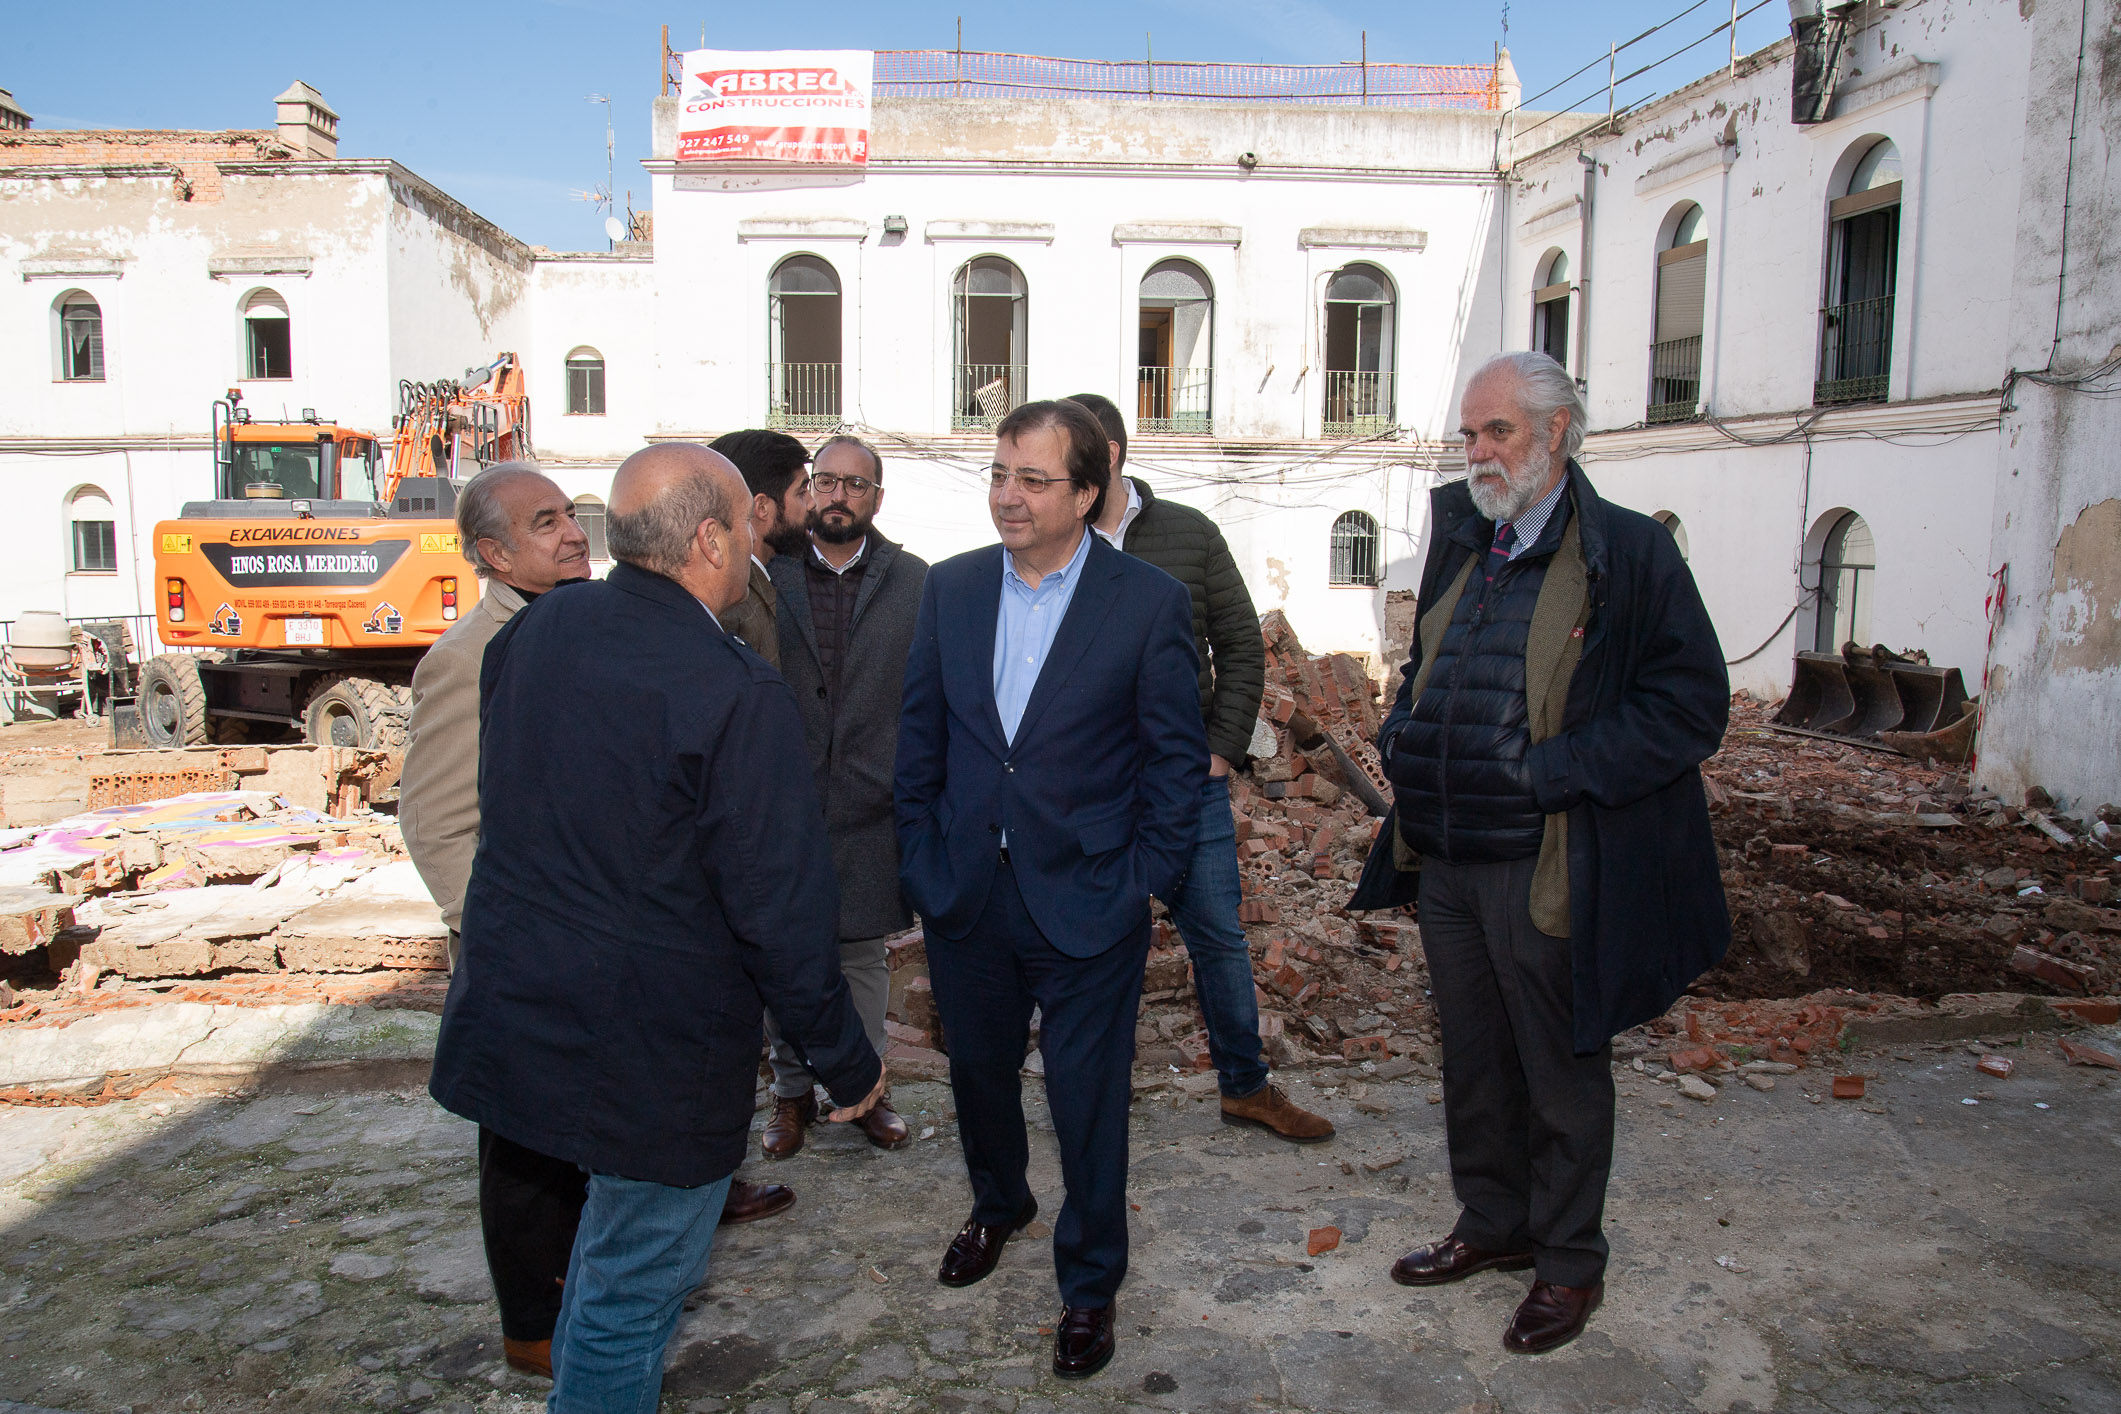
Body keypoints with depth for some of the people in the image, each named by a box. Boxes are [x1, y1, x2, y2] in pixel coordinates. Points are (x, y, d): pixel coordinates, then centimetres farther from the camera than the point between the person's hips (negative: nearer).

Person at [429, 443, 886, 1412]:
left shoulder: (533, 631, -2)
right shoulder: (736, 694, -24)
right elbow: (780, 912, -21)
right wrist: (847, 1063, -9)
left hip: (514, 1007, 8)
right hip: (652, 1050, -8)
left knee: (617, 1225, 31)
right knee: (630, 1293, 12)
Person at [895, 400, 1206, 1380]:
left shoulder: (1149, 602, -10)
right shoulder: (950, 589, 2)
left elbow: (1178, 758, -6)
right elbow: (918, 738, 7)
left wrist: (1140, 884, -9)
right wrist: (920, 861, 4)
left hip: (1085, 906, -4)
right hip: (965, 897, 4)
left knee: (1088, 1105, 8)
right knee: (977, 1072, 22)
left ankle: (1089, 1284, 31)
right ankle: (998, 1206, 51)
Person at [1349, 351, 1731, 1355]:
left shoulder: (1630, 553, -10)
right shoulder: (1459, 543, 10)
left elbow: (1692, 704, -14)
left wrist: (1553, 773, -20)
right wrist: (1402, 739, 3)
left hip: (1549, 872, -6)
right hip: (1446, 859, 6)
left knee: (1562, 1077, 10)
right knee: (1472, 1061, 20)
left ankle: (1570, 1263, 30)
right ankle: (1493, 1224, 40)